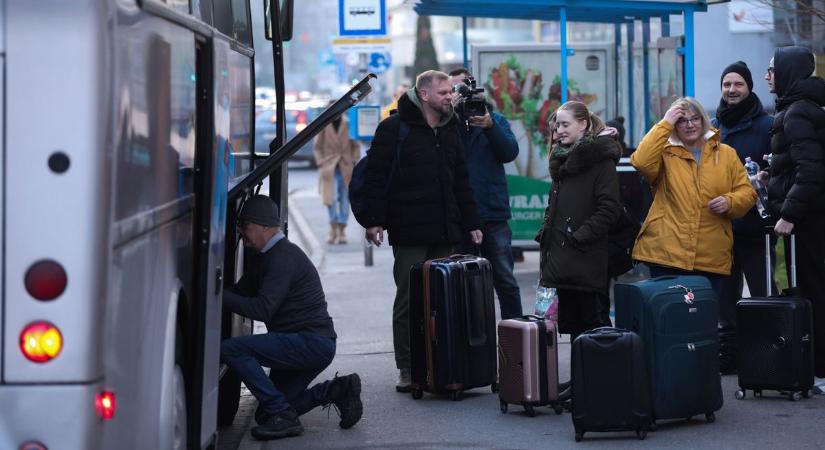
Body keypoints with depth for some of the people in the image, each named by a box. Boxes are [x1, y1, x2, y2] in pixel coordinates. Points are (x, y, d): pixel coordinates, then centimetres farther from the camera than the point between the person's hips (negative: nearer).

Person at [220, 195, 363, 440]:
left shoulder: (283, 257, -16)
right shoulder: (264, 256, 16)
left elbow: (262, 309, -24)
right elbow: (241, 291, 17)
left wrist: (220, 296, -21)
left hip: (311, 343, -10)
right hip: (310, 345, 10)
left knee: (231, 349, -20)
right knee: (266, 413, 13)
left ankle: (282, 416, -19)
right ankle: (335, 390, 9)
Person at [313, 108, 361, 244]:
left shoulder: (348, 124, -1)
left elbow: (356, 146, 6)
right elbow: (317, 147, 5)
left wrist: (354, 163, -1)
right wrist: (320, 164, -5)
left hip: (346, 168, 1)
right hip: (329, 168, -1)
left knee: (345, 200, 4)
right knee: (330, 197, -16)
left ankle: (341, 232, 14)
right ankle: (333, 230, -8)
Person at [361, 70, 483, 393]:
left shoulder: (450, 131, 16)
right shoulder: (394, 128, -3)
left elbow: (461, 181, 22)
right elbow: (376, 176, -7)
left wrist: (470, 223, 17)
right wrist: (374, 220, -15)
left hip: (445, 233, 6)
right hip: (409, 232, -6)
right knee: (409, 301, -2)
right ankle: (407, 370, 2)